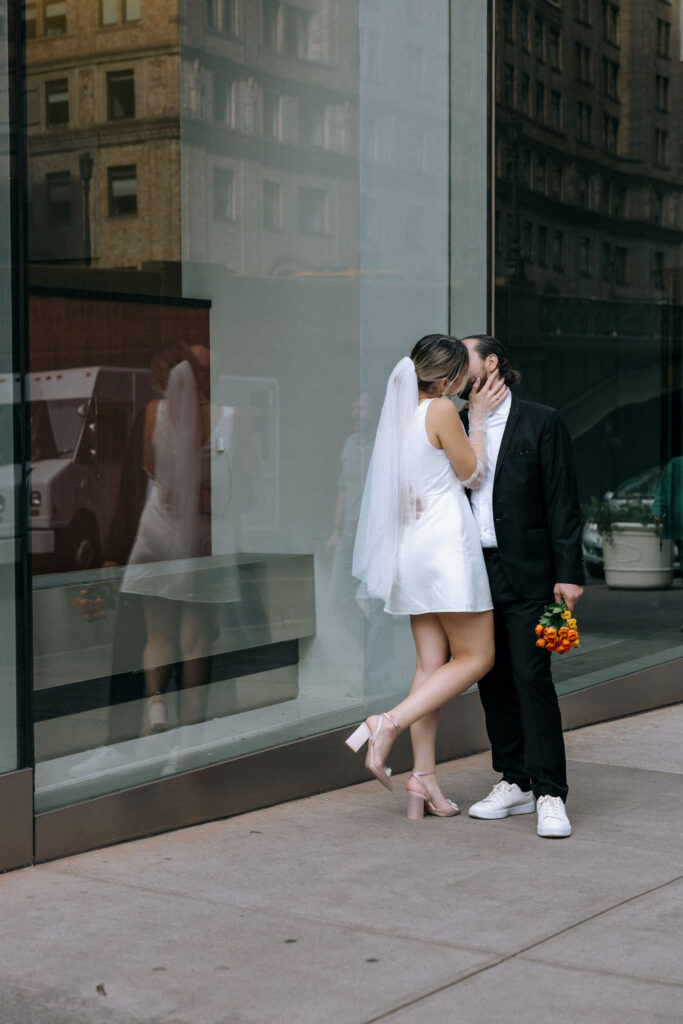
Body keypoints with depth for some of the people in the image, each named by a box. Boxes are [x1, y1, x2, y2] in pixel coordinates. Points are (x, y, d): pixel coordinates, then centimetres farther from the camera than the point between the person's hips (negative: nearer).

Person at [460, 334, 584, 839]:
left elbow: (563, 503, -4)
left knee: (532, 677, -9)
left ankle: (550, 796, -5)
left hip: (525, 574, -5)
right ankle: (515, 783, 18)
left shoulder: (541, 423, -2)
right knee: (494, 680, 8)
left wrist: (569, 573, -10)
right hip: (473, 571, 5)